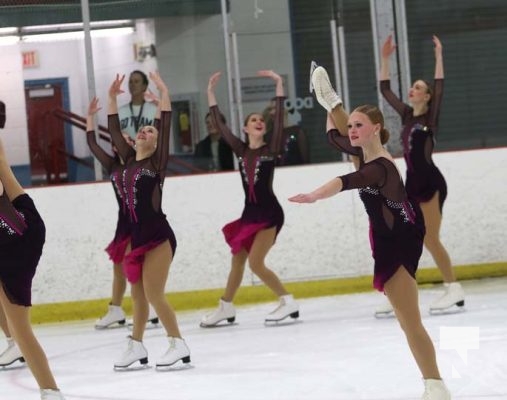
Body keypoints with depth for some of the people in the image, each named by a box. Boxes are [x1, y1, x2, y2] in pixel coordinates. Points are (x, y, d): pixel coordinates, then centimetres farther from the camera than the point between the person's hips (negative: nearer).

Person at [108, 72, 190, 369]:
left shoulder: (157, 162, -3)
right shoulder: (130, 162, 12)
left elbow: (166, 125, -12)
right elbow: (114, 132, 17)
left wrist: (164, 92, -14)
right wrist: (112, 98, 15)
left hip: (158, 236, -6)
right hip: (137, 236, 6)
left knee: (154, 294, -11)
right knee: (139, 296, 12)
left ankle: (179, 345, -5)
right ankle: (137, 347, 19)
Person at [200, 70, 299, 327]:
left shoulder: (271, 149, -4)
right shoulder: (241, 150, 7)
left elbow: (279, 117, -13)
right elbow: (219, 124, 7)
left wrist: (279, 84, -18)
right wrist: (211, 91, 5)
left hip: (269, 212, -6)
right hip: (250, 212, 6)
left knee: (255, 263, -15)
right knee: (238, 259, 14)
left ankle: (288, 302, -8)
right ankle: (226, 308, 25)